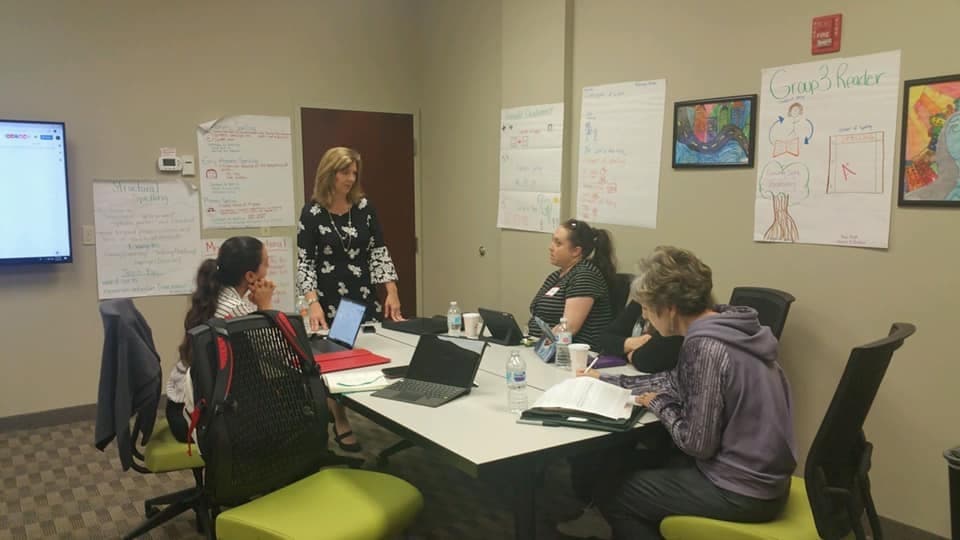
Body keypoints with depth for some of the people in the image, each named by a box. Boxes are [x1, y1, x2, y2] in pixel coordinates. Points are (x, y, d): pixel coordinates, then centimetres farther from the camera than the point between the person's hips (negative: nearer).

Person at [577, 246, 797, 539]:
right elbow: (676, 382, 16)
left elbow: (697, 443, -24)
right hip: (760, 473, 9)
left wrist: (659, 405, -6)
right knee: (642, 469, 26)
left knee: (612, 496, 3)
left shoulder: (707, 348, -27)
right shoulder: (723, 326, 2)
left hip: (743, 490, -9)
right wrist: (604, 380, 17)